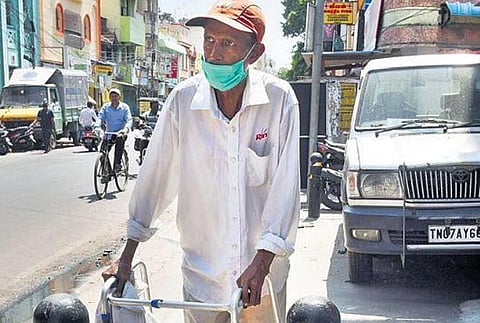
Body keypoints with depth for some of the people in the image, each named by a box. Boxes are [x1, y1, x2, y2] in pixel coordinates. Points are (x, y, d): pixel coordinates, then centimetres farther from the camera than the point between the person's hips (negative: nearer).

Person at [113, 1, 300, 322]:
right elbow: (156, 175, -3)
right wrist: (128, 253, 1)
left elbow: (285, 185, -13)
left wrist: (261, 262, -19)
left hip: (264, 267, 0)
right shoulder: (183, 99, -10)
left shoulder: (280, 99, -12)